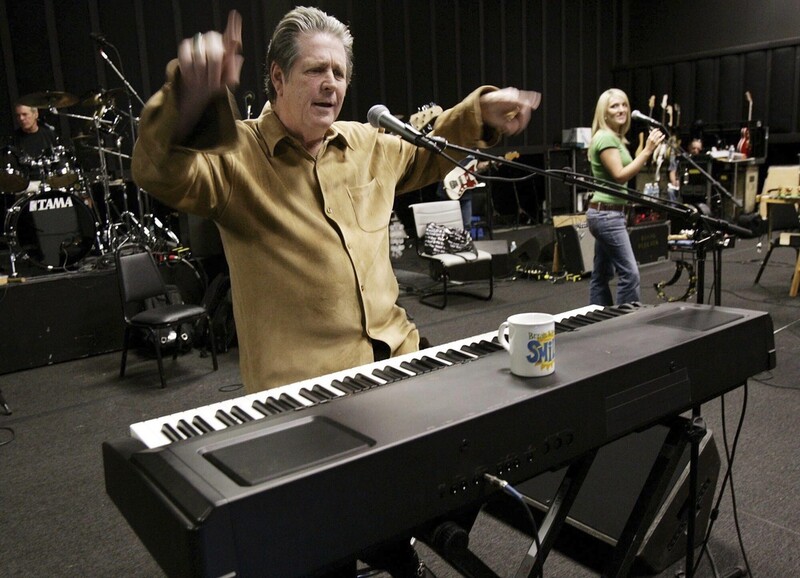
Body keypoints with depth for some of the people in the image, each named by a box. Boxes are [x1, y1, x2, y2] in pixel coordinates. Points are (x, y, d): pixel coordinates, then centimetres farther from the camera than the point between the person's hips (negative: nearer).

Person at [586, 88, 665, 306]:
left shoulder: (616, 138, 17)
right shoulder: (605, 138, -13)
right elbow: (620, 176, -23)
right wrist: (647, 151, -25)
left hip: (606, 214, 10)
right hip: (608, 214, -10)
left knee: (601, 275, 12)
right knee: (629, 273, -11)